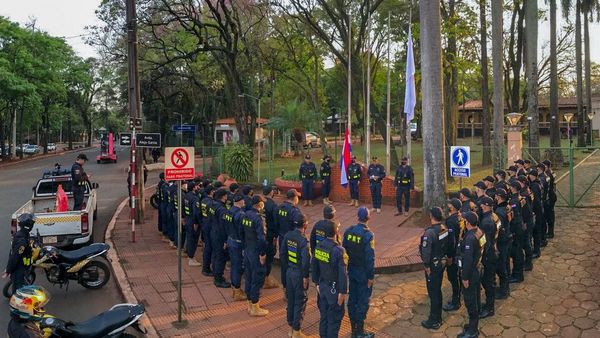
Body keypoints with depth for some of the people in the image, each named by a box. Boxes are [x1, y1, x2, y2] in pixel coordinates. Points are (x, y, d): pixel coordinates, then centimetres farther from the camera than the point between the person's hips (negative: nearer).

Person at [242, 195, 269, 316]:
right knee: (257, 279, 3)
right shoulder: (257, 217, -22)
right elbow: (261, 238, -25)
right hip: (256, 253, -8)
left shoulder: (246, 215, 3)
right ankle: (255, 308, 12)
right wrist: (262, 254, -16)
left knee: (249, 277, 17)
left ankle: (250, 304, 30)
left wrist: (245, 248, 17)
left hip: (247, 250, 8)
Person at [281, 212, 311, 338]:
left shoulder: (288, 236, -1)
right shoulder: (303, 240, -23)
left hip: (289, 272, 7)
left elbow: (283, 254, 7)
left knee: (290, 300, 18)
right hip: (299, 274, -7)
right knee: (300, 302, 6)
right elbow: (305, 261, -22)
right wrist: (305, 277, -13)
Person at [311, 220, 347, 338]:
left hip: (322, 286, 7)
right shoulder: (338, 250, -25)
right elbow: (342, 274, -22)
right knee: (334, 317, 10)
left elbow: (313, 267, 6)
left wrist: (317, 283, 16)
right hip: (334, 289, -6)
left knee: (324, 315, 20)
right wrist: (342, 292, -14)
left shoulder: (319, 246, -4)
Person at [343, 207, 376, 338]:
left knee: (352, 299, 15)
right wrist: (371, 276, -11)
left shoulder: (348, 231, -4)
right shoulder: (368, 235, -21)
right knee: (363, 301, 6)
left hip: (352, 270, 6)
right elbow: (370, 257, -19)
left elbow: (344, 250, 4)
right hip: (363, 273, -6)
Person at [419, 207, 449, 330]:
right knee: (438, 291, 19)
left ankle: (433, 321, 15)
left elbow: (426, 251, -24)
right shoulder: (444, 229, -3)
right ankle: (438, 318, 31)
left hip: (433, 266, -8)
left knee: (433, 293, 3)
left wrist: (426, 266, -12)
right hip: (441, 263, 8)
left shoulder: (429, 232, -26)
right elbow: (447, 245, 6)